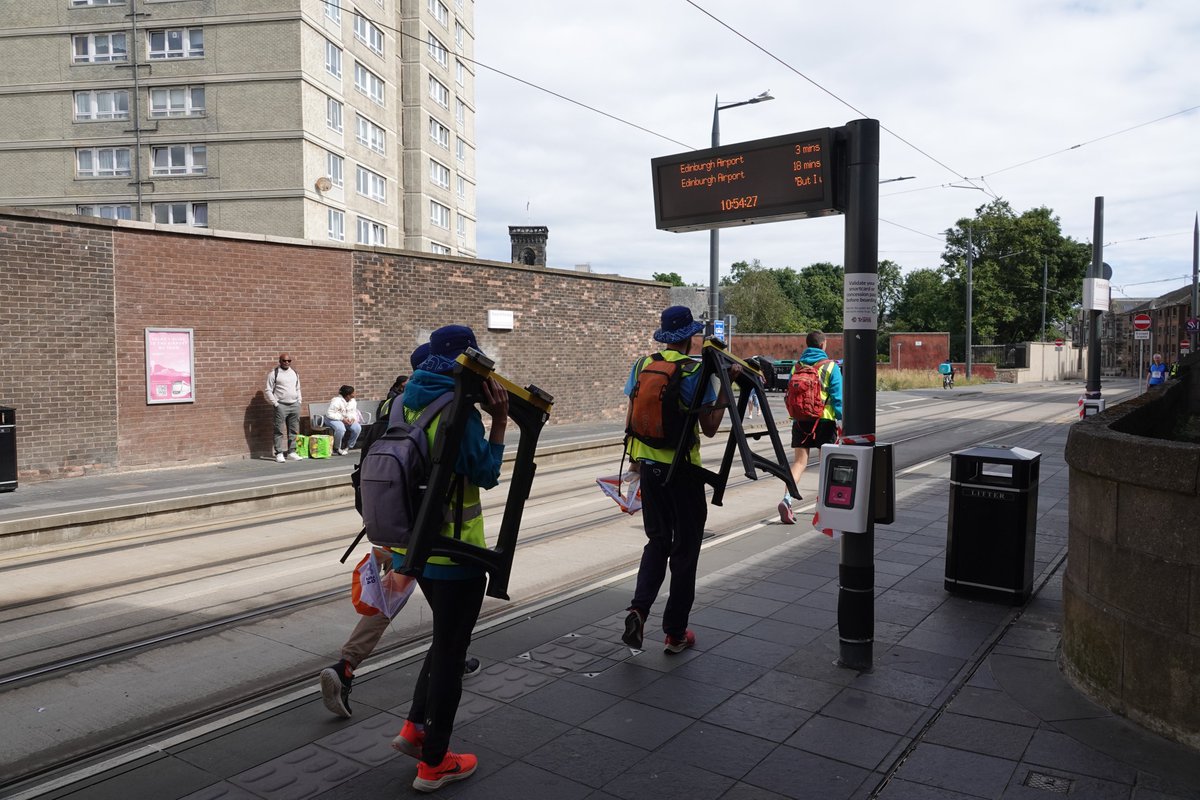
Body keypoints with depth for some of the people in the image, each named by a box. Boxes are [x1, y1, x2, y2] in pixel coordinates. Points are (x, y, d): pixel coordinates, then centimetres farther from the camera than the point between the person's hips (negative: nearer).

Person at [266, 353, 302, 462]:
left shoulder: (294, 373, 15)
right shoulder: (273, 373, -2)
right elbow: (268, 391, -4)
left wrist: (299, 401, 13)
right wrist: (275, 403, -10)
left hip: (294, 405, 5)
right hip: (281, 406, -5)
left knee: (294, 431, 6)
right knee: (280, 431, -5)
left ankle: (291, 452, 13)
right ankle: (279, 453, -2)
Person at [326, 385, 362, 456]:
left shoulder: (353, 401, 1)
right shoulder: (336, 401, -22)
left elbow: (354, 412, 9)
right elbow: (329, 414, -24)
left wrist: (353, 418, -16)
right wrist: (342, 419, -30)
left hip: (346, 420, 6)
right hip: (333, 419, -6)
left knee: (358, 428, -20)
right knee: (341, 428, -39)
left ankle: (348, 447, -3)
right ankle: (336, 448, -16)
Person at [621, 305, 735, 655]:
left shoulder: (641, 365, 3)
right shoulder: (696, 371, -10)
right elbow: (709, 428, -8)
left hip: (648, 464, 4)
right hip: (682, 468, -4)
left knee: (657, 540, 18)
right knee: (685, 548, 8)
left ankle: (638, 608, -2)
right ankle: (675, 633, 15)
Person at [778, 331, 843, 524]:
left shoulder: (797, 366, 7)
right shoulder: (831, 366, -4)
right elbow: (838, 397, -9)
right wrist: (842, 420, -6)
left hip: (800, 420, 3)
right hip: (824, 420, -3)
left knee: (799, 462, 3)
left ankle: (787, 498, -18)